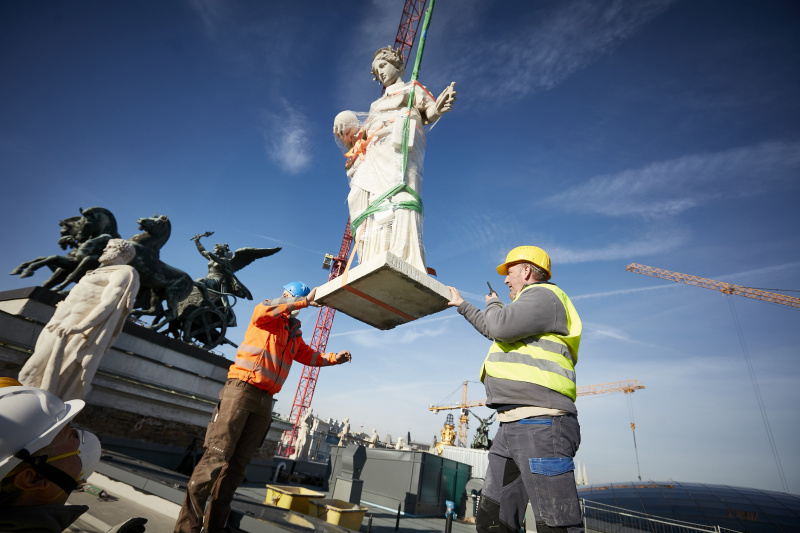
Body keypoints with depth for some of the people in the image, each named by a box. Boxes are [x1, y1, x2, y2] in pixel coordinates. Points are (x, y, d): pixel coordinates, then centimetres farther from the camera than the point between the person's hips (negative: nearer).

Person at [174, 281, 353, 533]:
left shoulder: (295, 335, 23)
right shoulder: (269, 316, 2)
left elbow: (311, 357, 29)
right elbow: (262, 310, -22)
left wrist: (334, 358, 14)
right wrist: (304, 301, -21)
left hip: (264, 400, 7)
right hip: (241, 388, -7)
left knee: (238, 462, 7)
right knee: (217, 455, -10)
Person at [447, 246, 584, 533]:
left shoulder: (544, 294, -3)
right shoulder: (530, 305, 28)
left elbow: (500, 326, -20)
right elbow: (492, 330, 42)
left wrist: (493, 303, 3)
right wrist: (462, 305, 50)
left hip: (540, 424, -10)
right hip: (512, 426, 11)